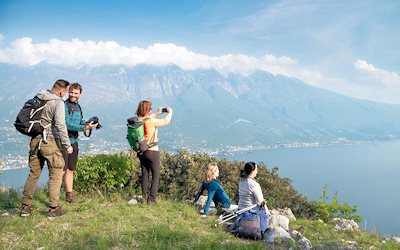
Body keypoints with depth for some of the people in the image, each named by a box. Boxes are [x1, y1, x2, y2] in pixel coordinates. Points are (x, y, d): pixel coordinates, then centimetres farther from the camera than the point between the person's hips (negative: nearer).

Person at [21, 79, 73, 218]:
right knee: (56, 174, 3)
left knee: (33, 173, 16)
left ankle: (26, 206, 21)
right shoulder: (58, 103, -13)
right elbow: (60, 126, -18)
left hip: (35, 140, 7)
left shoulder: (37, 99, 10)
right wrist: (67, 145, -11)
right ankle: (54, 208, 7)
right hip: (49, 141, -7)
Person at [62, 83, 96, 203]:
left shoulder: (78, 106, 14)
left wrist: (88, 124, 0)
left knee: (70, 170, 14)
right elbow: (67, 125, -20)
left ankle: (69, 195, 23)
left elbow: (80, 121, 21)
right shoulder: (64, 105, -13)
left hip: (74, 141, 8)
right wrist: (84, 128, -25)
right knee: (61, 170, -7)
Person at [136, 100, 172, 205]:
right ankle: (152, 199, 3)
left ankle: (144, 196, 22)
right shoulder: (151, 121, -20)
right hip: (152, 152, -7)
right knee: (156, 176, 4)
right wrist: (169, 113, 12)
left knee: (145, 174, 17)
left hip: (141, 152, 7)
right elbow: (166, 121, -8)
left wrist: (156, 113, 30)